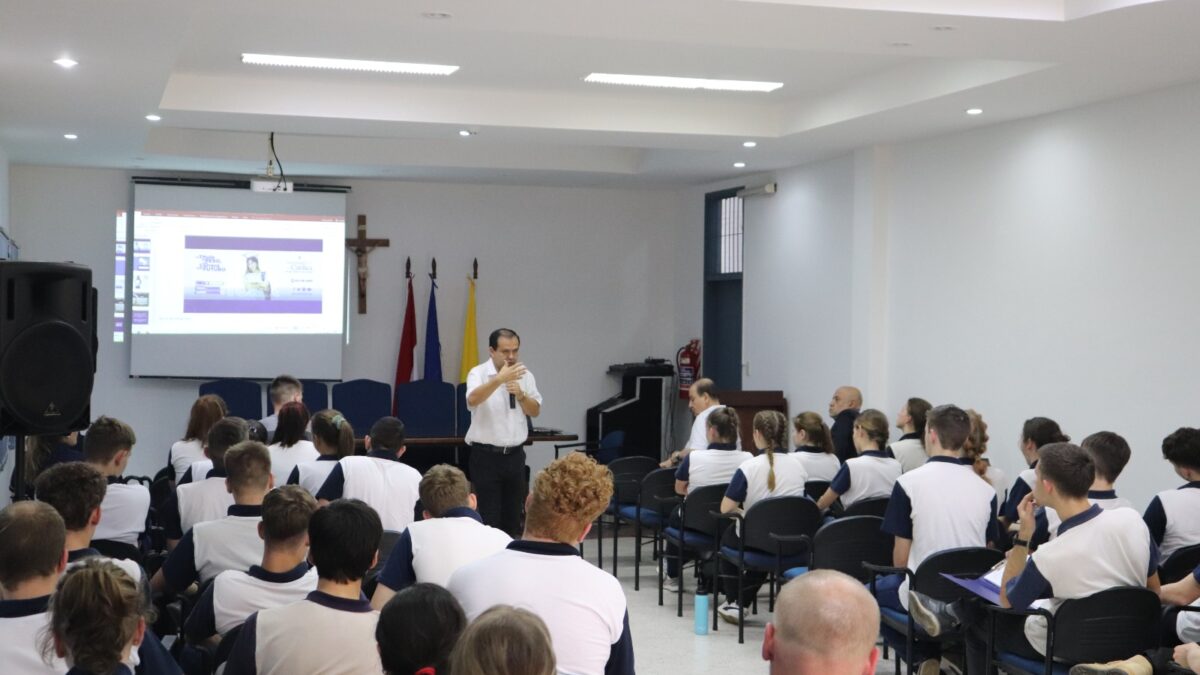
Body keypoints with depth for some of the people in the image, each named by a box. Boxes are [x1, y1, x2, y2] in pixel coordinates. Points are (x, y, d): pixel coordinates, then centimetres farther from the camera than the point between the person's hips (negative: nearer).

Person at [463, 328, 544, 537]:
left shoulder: (525, 375, 6)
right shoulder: (479, 373, -9)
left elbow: (535, 411, 6)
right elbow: (473, 400, -30)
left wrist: (520, 394, -13)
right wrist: (499, 379, -43)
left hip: (515, 454, 5)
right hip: (486, 455, -5)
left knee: (513, 515, 9)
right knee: (489, 517, -3)